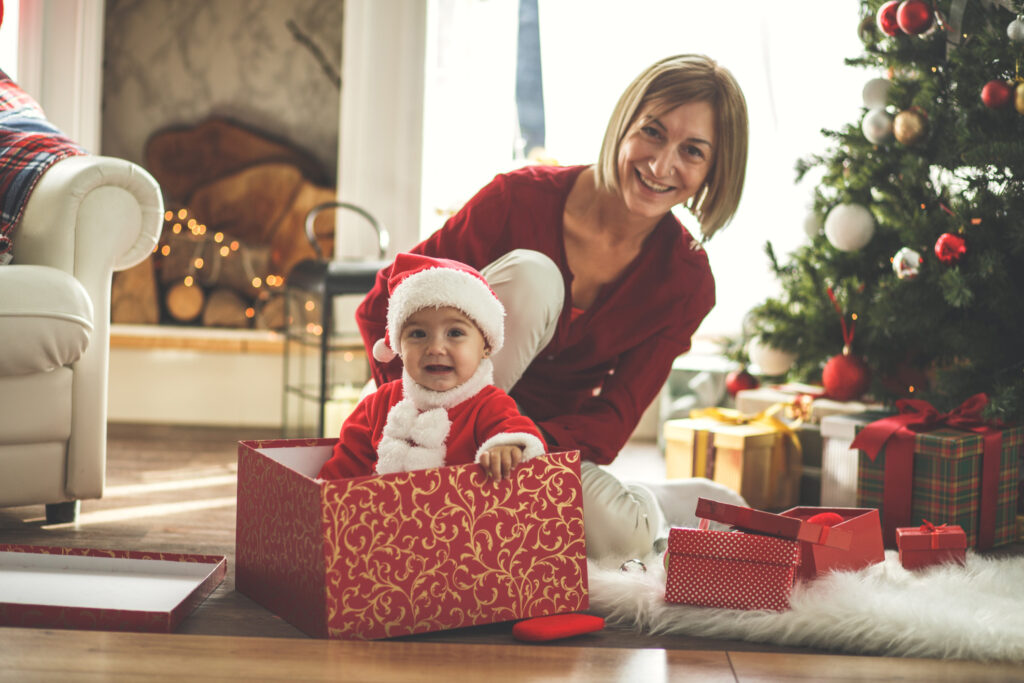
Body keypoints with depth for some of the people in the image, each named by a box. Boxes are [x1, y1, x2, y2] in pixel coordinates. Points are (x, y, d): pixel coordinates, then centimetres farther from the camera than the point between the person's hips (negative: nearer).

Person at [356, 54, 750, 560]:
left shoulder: (687, 281, -10)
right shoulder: (523, 199, -18)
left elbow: (613, 418, -14)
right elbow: (385, 305, -12)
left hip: (552, 445, 2)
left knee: (623, 537, -30)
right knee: (531, 274, -28)